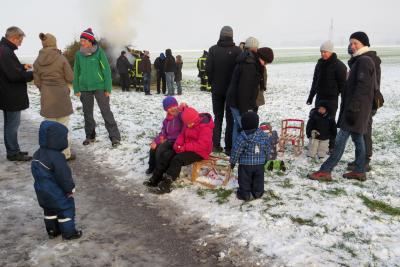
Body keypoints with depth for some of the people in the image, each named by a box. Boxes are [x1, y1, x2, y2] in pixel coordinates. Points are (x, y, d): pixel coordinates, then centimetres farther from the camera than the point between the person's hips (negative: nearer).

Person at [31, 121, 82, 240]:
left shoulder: (38, 154, -1)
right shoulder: (57, 157, -29)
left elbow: (36, 172, 10)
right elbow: (64, 175, -24)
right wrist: (70, 188, -7)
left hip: (42, 191, 8)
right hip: (56, 193, -8)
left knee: (49, 211, 22)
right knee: (66, 210, 9)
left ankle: (52, 231, 35)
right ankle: (68, 232, 18)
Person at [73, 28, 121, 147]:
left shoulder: (99, 52, -6)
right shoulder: (78, 54, 4)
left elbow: (106, 70, -6)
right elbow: (76, 72, 9)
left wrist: (108, 88, -10)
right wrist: (76, 89, 4)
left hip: (99, 87, -4)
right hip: (84, 88, 4)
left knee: (106, 111, -4)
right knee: (87, 113, 11)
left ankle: (115, 136, 1)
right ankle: (90, 136, 24)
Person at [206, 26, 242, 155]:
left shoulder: (213, 50, -6)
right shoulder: (237, 51, -10)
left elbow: (208, 69, -7)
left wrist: (212, 82, 8)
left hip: (217, 89, 2)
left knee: (218, 117, 13)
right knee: (230, 119, 6)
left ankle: (216, 145, 12)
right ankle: (229, 147, 5)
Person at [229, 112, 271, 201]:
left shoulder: (242, 137, -19)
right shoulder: (264, 135, -5)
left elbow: (236, 151, -14)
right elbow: (267, 149, 6)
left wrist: (232, 161, -1)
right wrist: (266, 158, 23)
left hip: (245, 164, -4)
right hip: (260, 163, 4)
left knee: (244, 180, 10)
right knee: (258, 179, 19)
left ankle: (244, 194, 18)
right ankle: (257, 193, 30)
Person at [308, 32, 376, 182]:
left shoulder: (364, 61, -13)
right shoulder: (359, 61, 18)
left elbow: (362, 87, -21)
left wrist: (353, 107, -24)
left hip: (357, 108, -10)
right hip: (359, 109, 10)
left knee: (341, 139, -10)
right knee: (358, 138, 12)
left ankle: (325, 171, -9)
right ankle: (359, 171, 18)